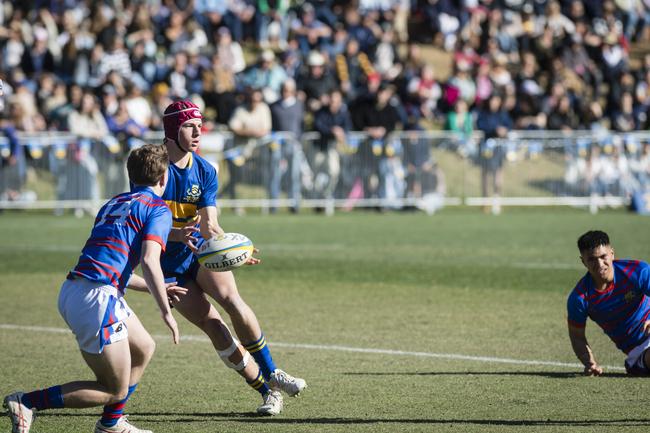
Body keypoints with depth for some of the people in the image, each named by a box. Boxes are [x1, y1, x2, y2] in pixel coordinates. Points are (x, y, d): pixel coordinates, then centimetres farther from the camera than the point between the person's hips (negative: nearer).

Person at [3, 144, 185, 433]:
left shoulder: (114, 204, 25)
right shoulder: (158, 209, -1)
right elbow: (149, 262, -16)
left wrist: (156, 288, 37)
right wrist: (166, 311, -11)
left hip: (72, 291, 9)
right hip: (96, 298, -9)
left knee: (144, 348, 26)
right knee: (115, 390, 0)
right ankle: (27, 403, -5)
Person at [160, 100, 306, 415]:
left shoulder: (205, 171, -1)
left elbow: (208, 226, -9)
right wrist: (175, 234, -37)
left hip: (201, 253, 3)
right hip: (168, 264, -3)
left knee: (231, 298, -26)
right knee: (212, 325, -16)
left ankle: (271, 373, -12)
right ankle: (267, 391, -8)